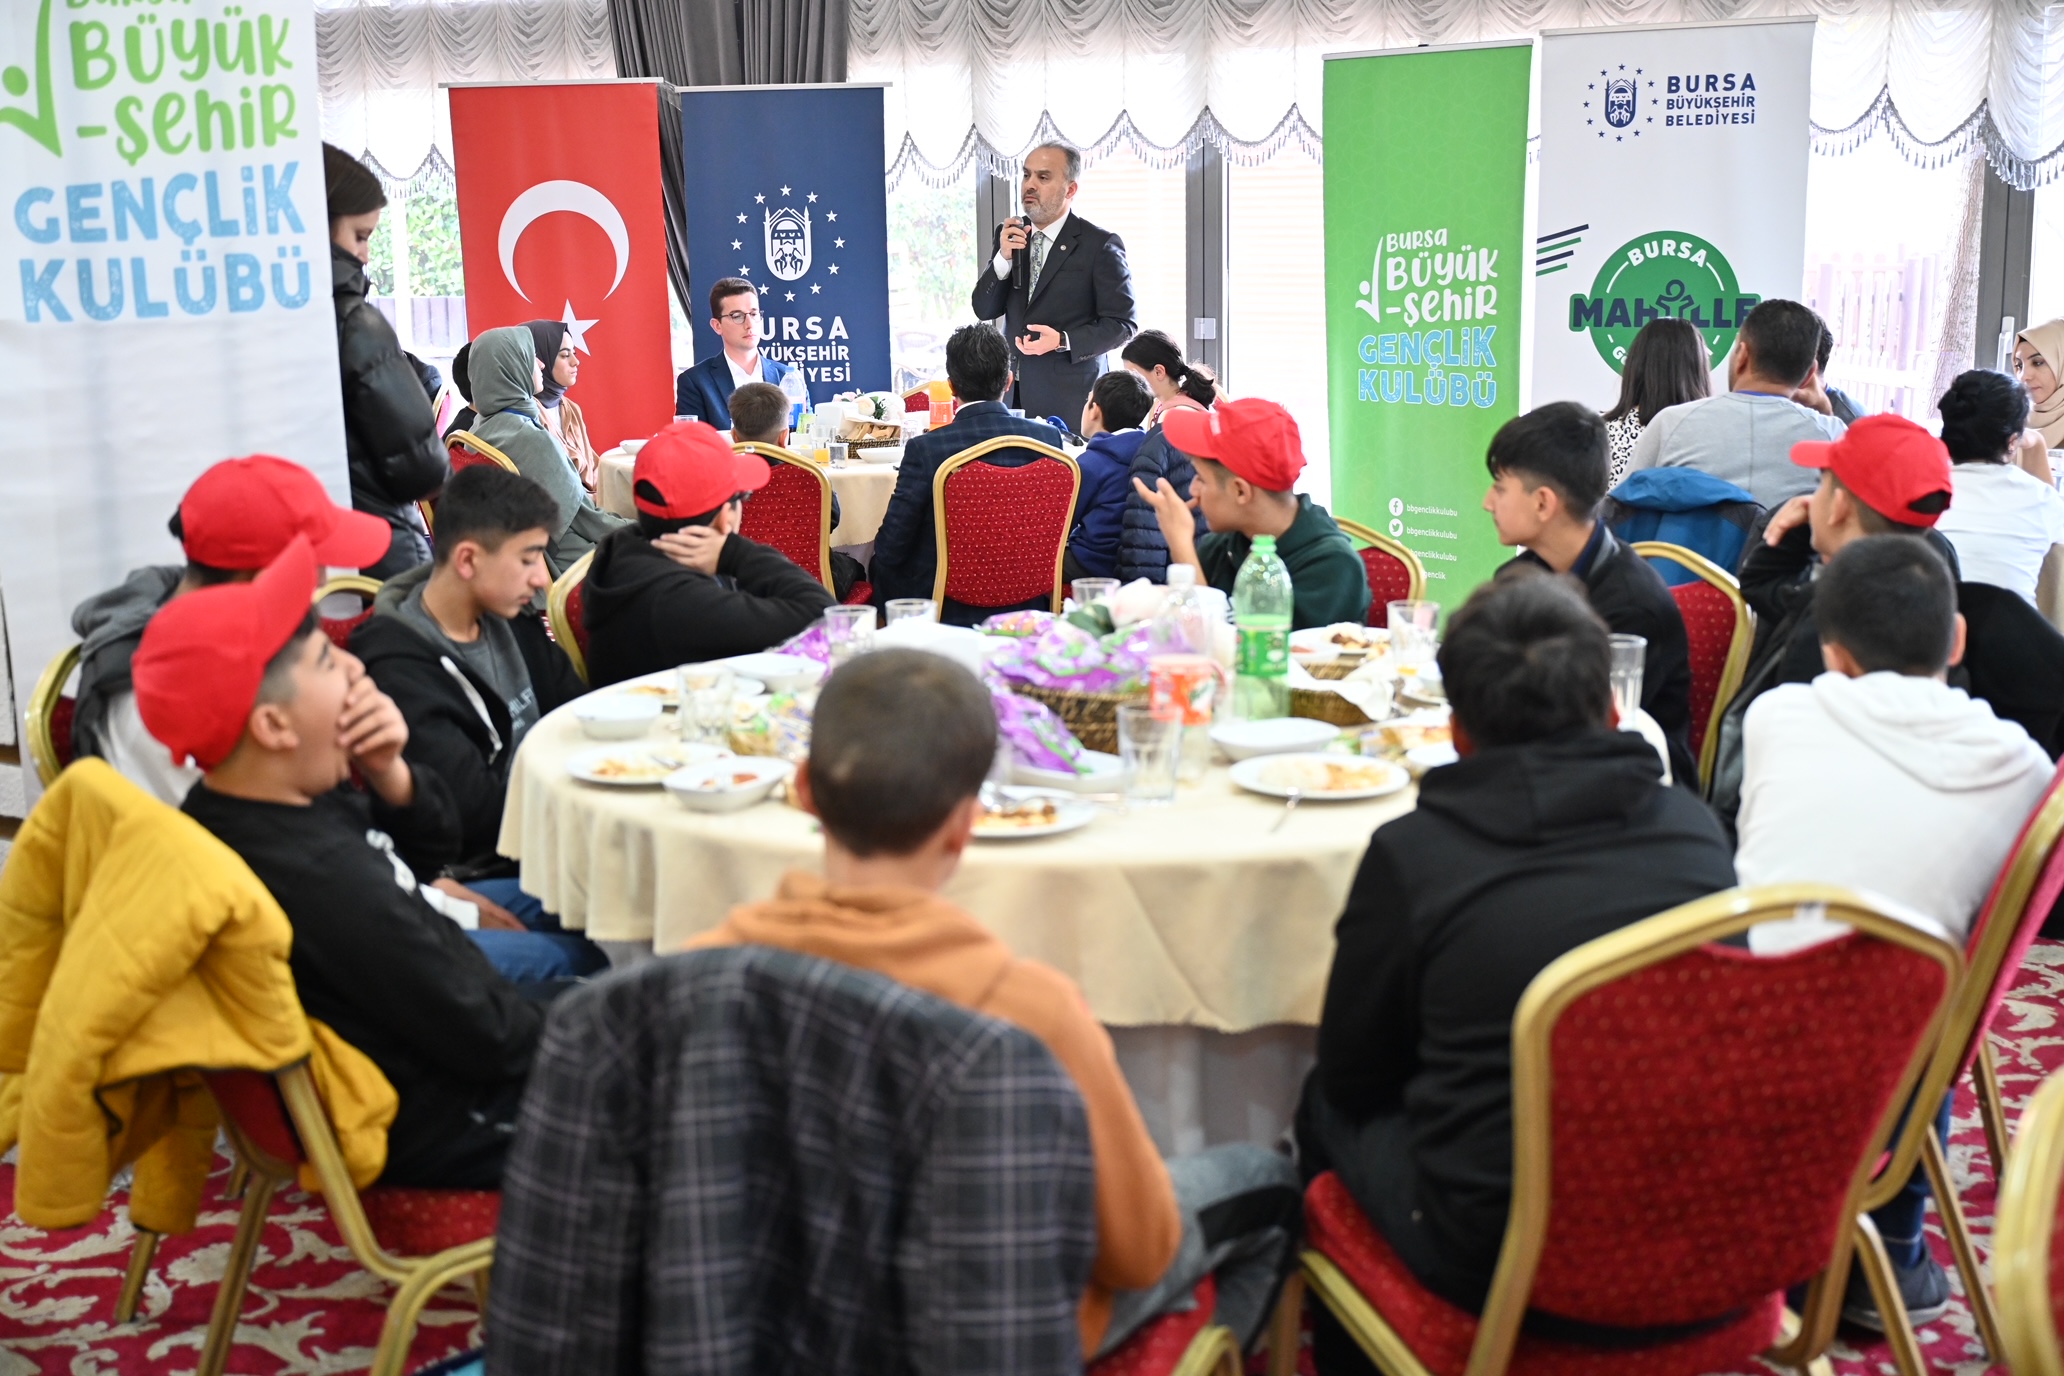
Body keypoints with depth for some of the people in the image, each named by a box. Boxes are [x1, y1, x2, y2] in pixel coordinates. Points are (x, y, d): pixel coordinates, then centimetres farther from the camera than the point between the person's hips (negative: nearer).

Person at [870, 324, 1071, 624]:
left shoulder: (925, 448, -17)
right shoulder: (1047, 437, -8)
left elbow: (890, 549, -13)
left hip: (947, 610, -4)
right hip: (1025, 606, 4)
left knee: (879, 567, 24)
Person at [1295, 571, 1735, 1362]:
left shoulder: (1412, 855, -12)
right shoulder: (1696, 830, -2)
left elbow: (1352, 1077, 0)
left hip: (1503, 1265, -5)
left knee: (1329, 1105, 21)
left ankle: (1347, 1353, 37)